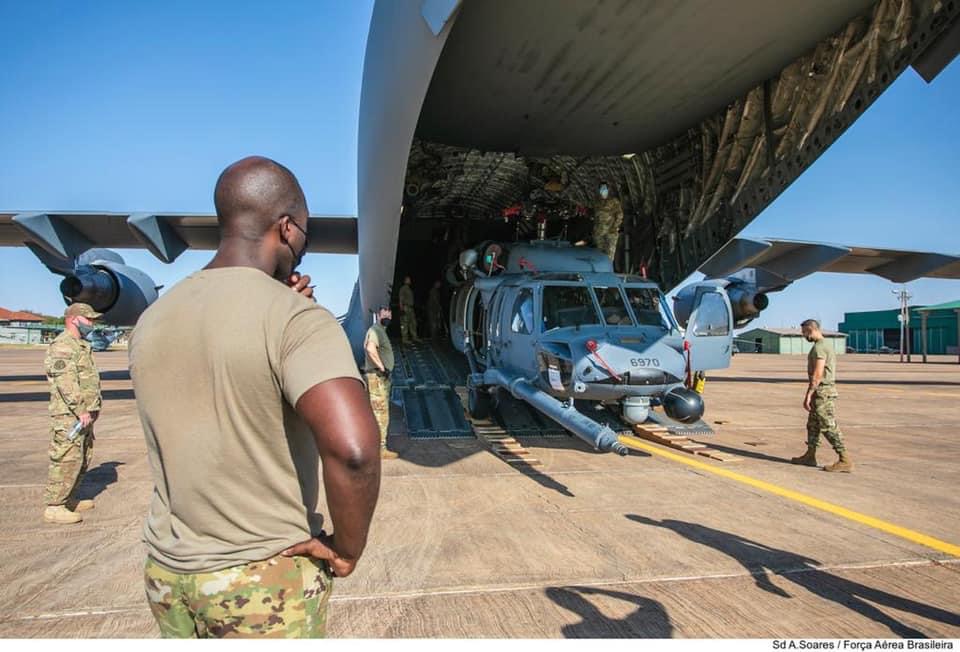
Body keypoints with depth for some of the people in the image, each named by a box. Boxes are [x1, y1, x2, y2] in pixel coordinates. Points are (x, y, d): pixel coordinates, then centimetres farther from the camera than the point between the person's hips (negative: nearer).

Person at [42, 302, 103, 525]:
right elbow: (66, 381, -22)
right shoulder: (63, 345, -14)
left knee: (83, 459, 15)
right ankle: (54, 507, -1)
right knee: (67, 460, -8)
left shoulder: (81, 345, 19)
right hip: (69, 415, -10)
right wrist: (80, 410, -24)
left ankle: (69, 500, 26)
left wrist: (93, 407, 18)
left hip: (84, 414, 10)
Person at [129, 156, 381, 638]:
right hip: (264, 576, -6)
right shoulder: (298, 317, -21)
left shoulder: (150, 321, -1)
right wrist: (347, 548, -17)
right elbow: (352, 448, -34)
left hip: (166, 569, 6)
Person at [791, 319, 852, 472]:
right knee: (813, 424, 16)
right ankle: (810, 456, 24)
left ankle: (845, 461, -6)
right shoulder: (826, 345, 17)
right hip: (826, 390, 11)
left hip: (822, 391, -11)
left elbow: (818, 374, -22)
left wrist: (808, 394, -21)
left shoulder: (819, 347, -16)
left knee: (829, 426, -9)